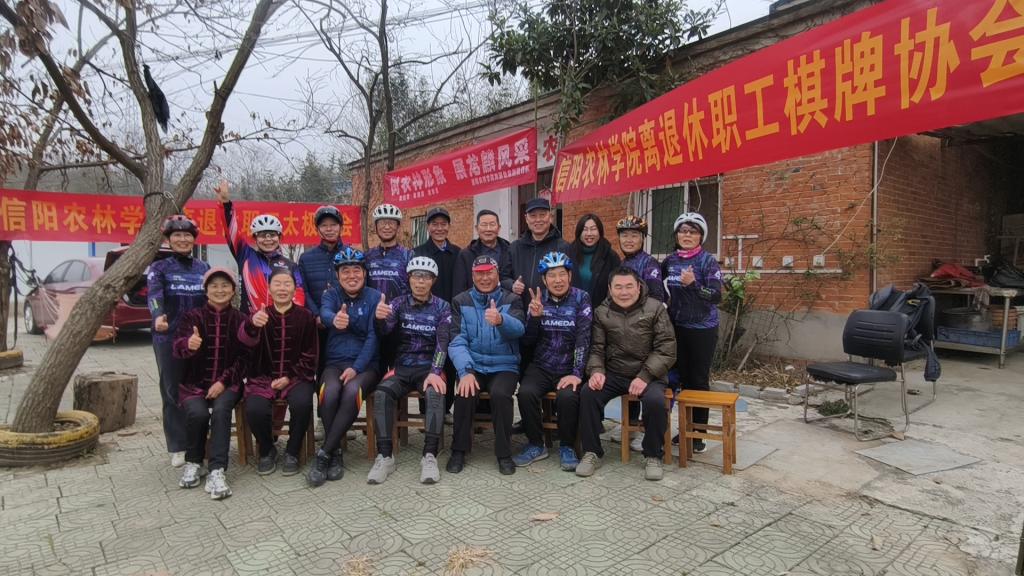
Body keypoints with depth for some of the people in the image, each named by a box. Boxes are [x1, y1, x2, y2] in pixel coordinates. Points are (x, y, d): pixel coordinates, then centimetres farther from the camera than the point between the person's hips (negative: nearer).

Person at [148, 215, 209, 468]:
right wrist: (158, 315, -39)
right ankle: (178, 448, 13)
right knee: (173, 391, 3)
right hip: (169, 338, -2)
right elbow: (153, 294, -18)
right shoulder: (159, 268, 1)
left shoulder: (204, 268, 11)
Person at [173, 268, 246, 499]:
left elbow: (243, 357, -1)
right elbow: (178, 347, -13)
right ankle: (193, 462, -1)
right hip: (195, 382, 1)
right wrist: (188, 344, -37)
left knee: (221, 409, -30)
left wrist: (223, 381, -15)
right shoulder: (193, 316, 4)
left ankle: (217, 470, -27)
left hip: (227, 383, -1)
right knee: (197, 412, -27)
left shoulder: (240, 319, 3)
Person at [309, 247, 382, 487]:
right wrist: (335, 319, -46)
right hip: (335, 362, 1)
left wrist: (356, 368, -20)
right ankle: (336, 453, -13)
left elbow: (373, 337, -7)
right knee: (329, 392, -30)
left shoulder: (375, 297, 2)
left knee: (352, 391, -33)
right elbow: (325, 313, -19)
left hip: (366, 364, -1)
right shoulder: (332, 295, 6)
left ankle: (323, 453, -20)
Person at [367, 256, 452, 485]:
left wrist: (435, 373, -25)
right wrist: (381, 318, -35)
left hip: (430, 367, -1)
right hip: (402, 367, 2)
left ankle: (430, 456, -30)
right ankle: (384, 456, -23)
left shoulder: (442, 307, 3)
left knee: (435, 393, -33)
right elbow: (385, 330, -11)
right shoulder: (399, 303, 6)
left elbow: (442, 342, -9)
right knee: (382, 392, -28)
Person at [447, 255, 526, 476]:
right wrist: (465, 372, -23)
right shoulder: (461, 302, 5)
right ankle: (459, 450, -5)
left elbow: (518, 329, -20)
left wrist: (501, 320, -44)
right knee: (464, 393, -27)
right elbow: (457, 341, -6)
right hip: (472, 365, 1)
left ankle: (504, 453, -9)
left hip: (504, 366, -1)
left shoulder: (511, 300, 2)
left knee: (500, 394, -29)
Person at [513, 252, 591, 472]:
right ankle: (536, 445, -2)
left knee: (568, 397, -30)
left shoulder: (581, 298, -4)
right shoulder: (537, 299, 5)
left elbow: (584, 338, -11)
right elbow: (528, 341, 4)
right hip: (541, 366, 3)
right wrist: (534, 316, -14)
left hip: (569, 368, -2)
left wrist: (577, 373, -21)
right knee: (526, 393, -25)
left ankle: (567, 447, -3)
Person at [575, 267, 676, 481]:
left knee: (655, 401, -31)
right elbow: (596, 348, 5)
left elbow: (666, 349, -7)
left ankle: (653, 456, -5)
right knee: (587, 394, -23)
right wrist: (596, 371, -17)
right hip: (613, 374, 2)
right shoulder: (601, 313, 4)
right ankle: (592, 452, -5)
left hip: (648, 375, -2)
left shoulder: (655, 309, -3)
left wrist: (644, 377, -19)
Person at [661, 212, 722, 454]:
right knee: (682, 378, 11)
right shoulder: (670, 261, 5)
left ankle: (698, 434, 13)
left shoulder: (708, 261, -9)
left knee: (699, 380, 2)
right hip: (677, 327, 5)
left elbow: (716, 296, -18)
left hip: (702, 329, -4)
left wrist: (693, 284, -30)